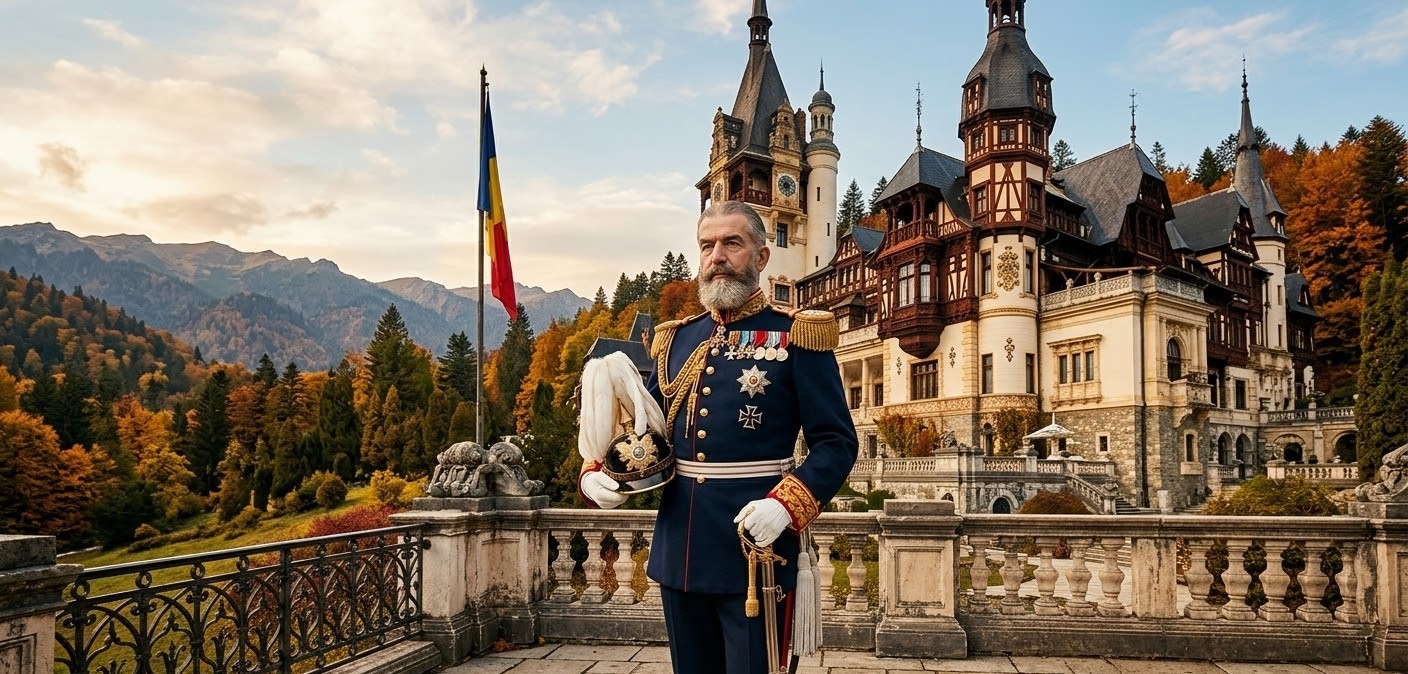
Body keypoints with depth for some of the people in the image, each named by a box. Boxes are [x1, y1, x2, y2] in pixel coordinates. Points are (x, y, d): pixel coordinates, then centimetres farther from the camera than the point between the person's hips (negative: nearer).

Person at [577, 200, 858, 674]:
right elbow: (644, 427, 17)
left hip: (753, 546, -5)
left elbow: (836, 442, -8)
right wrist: (595, 475, -2)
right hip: (679, 546, 5)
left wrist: (787, 506, -23)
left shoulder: (796, 337, -4)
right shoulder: (676, 339, 12)